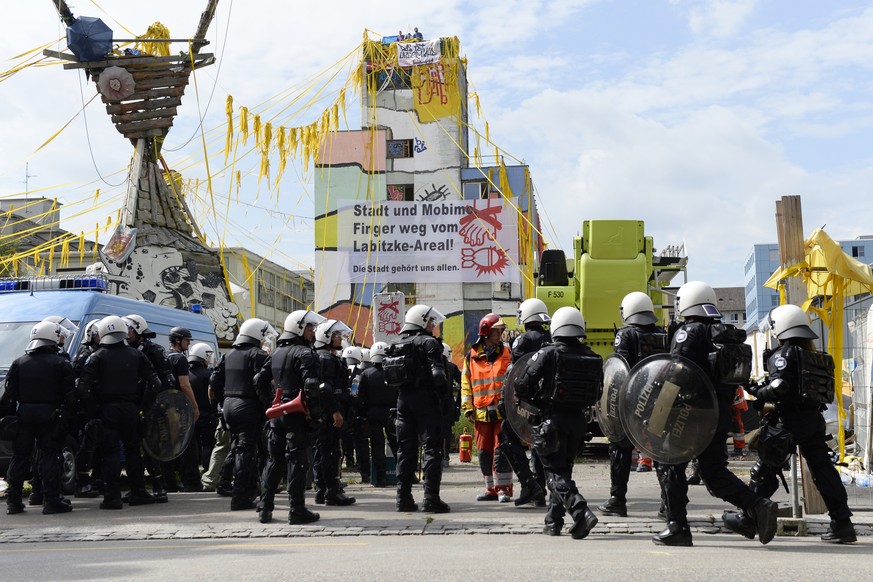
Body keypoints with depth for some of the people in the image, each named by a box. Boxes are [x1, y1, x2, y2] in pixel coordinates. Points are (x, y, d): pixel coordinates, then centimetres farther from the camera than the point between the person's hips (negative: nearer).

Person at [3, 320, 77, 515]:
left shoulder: (19, 363, 6)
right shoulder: (61, 363, -2)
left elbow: (9, 395, 4)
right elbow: (70, 394, -5)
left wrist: (5, 414, 9)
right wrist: (71, 412, 3)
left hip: (24, 414, 3)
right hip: (50, 415, -3)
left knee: (19, 457, 9)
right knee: (49, 456, 0)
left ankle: (13, 501, 9)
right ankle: (51, 500, -2)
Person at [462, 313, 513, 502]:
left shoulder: (507, 353, 7)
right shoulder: (472, 356, 8)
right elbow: (466, 383, 11)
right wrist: (467, 406, 3)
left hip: (503, 410, -2)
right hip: (481, 411, 2)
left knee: (501, 449, -8)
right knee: (484, 451, 7)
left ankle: (504, 488, -3)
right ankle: (491, 489, 16)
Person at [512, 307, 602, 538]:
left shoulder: (547, 354, -11)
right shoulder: (593, 358, 3)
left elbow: (523, 384, -13)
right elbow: (598, 391, 9)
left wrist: (527, 402, 7)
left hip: (551, 420, -5)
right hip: (578, 420, 5)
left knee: (556, 472, -2)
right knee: (563, 469, 17)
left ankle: (581, 512, -21)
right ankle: (553, 522, 22)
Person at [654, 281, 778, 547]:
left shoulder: (689, 332, -9)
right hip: (721, 413, 7)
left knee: (671, 466, 6)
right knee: (714, 471, 14)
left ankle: (677, 527, 5)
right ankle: (758, 505, -5)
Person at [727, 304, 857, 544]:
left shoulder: (784, 353, -9)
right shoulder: (817, 356, 15)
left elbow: (779, 386, -20)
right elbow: (806, 387, 15)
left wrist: (758, 396, -5)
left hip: (790, 421, -7)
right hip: (815, 420, 7)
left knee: (765, 468, 3)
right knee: (823, 469, 6)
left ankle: (748, 520, 10)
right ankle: (842, 522, 4)